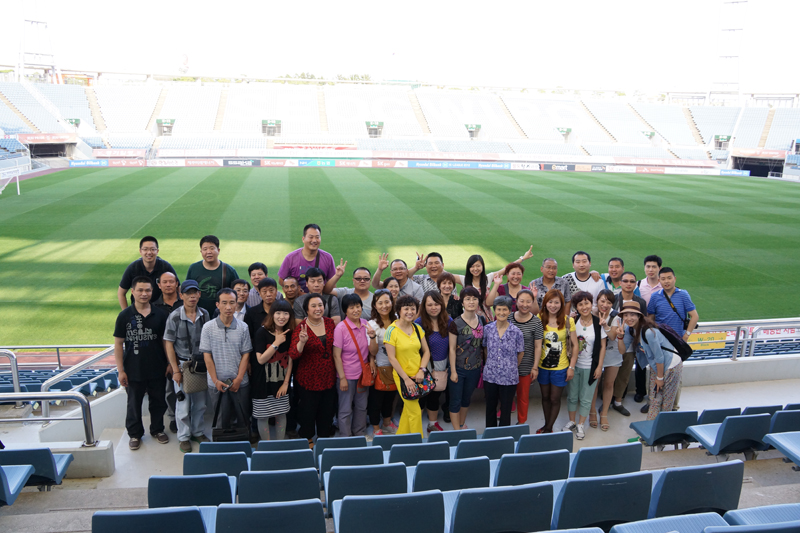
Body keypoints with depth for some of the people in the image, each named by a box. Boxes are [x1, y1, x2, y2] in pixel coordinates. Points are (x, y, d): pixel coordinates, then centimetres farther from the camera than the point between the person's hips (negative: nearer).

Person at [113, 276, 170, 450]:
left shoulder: (160, 314, -3)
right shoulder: (125, 316, -8)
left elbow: (165, 341, 4)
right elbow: (118, 344, -5)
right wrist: (121, 370, -7)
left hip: (157, 369, 2)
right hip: (134, 370, -1)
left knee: (158, 401, 15)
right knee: (134, 403, 14)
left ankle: (157, 429, 35)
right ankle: (135, 434, 32)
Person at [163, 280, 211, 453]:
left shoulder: (204, 314, -1)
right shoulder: (175, 316, -12)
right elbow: (169, 344, -8)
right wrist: (176, 370, -9)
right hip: (182, 363, -3)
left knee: (200, 402, 12)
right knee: (183, 403, 5)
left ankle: (198, 432, 30)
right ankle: (183, 437, 22)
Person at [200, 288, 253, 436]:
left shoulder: (243, 327, -2)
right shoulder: (208, 327, -4)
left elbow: (246, 355, 0)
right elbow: (207, 356, -2)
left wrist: (238, 379, -7)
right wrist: (216, 380, -7)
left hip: (240, 383, 1)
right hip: (217, 383, 0)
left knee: (244, 419, 9)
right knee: (222, 420, 9)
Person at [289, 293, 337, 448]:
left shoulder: (330, 322, -1)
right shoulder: (301, 327, -14)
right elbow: (293, 354, -21)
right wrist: (302, 341, -40)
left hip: (328, 376, 4)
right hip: (309, 378, -4)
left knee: (327, 410, 16)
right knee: (308, 410, 10)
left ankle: (325, 437, 35)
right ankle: (308, 440, 32)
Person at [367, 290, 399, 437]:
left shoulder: (397, 320, -1)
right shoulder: (372, 324, -15)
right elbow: (372, 351, -19)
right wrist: (372, 337, -36)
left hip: (395, 367, 5)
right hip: (379, 368, -5)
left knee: (391, 396, 20)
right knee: (376, 398, 5)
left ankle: (387, 422, 41)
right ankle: (376, 429, 24)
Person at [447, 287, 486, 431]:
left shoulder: (482, 321, -1)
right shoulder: (456, 324, -14)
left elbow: (483, 344, 9)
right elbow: (452, 349, -11)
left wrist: (484, 364, 7)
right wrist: (453, 371, -11)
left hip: (475, 368, 4)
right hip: (459, 368, -4)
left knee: (467, 398, 21)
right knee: (455, 401, 4)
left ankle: (462, 425, 39)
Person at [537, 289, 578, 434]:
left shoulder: (568, 321, -9)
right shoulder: (539, 318, -5)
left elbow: (575, 345, -4)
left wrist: (571, 367, -7)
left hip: (560, 367, -2)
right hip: (542, 366, 2)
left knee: (554, 399, 8)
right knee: (545, 397, 16)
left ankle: (549, 428, 22)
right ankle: (546, 425, 33)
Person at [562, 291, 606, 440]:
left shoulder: (599, 323, -10)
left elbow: (602, 346, -3)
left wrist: (599, 366, -5)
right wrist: (569, 365, -7)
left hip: (590, 367, -2)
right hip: (574, 365, 2)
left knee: (586, 398, 8)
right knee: (572, 396, 13)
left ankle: (580, 425, 24)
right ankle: (571, 422, 31)